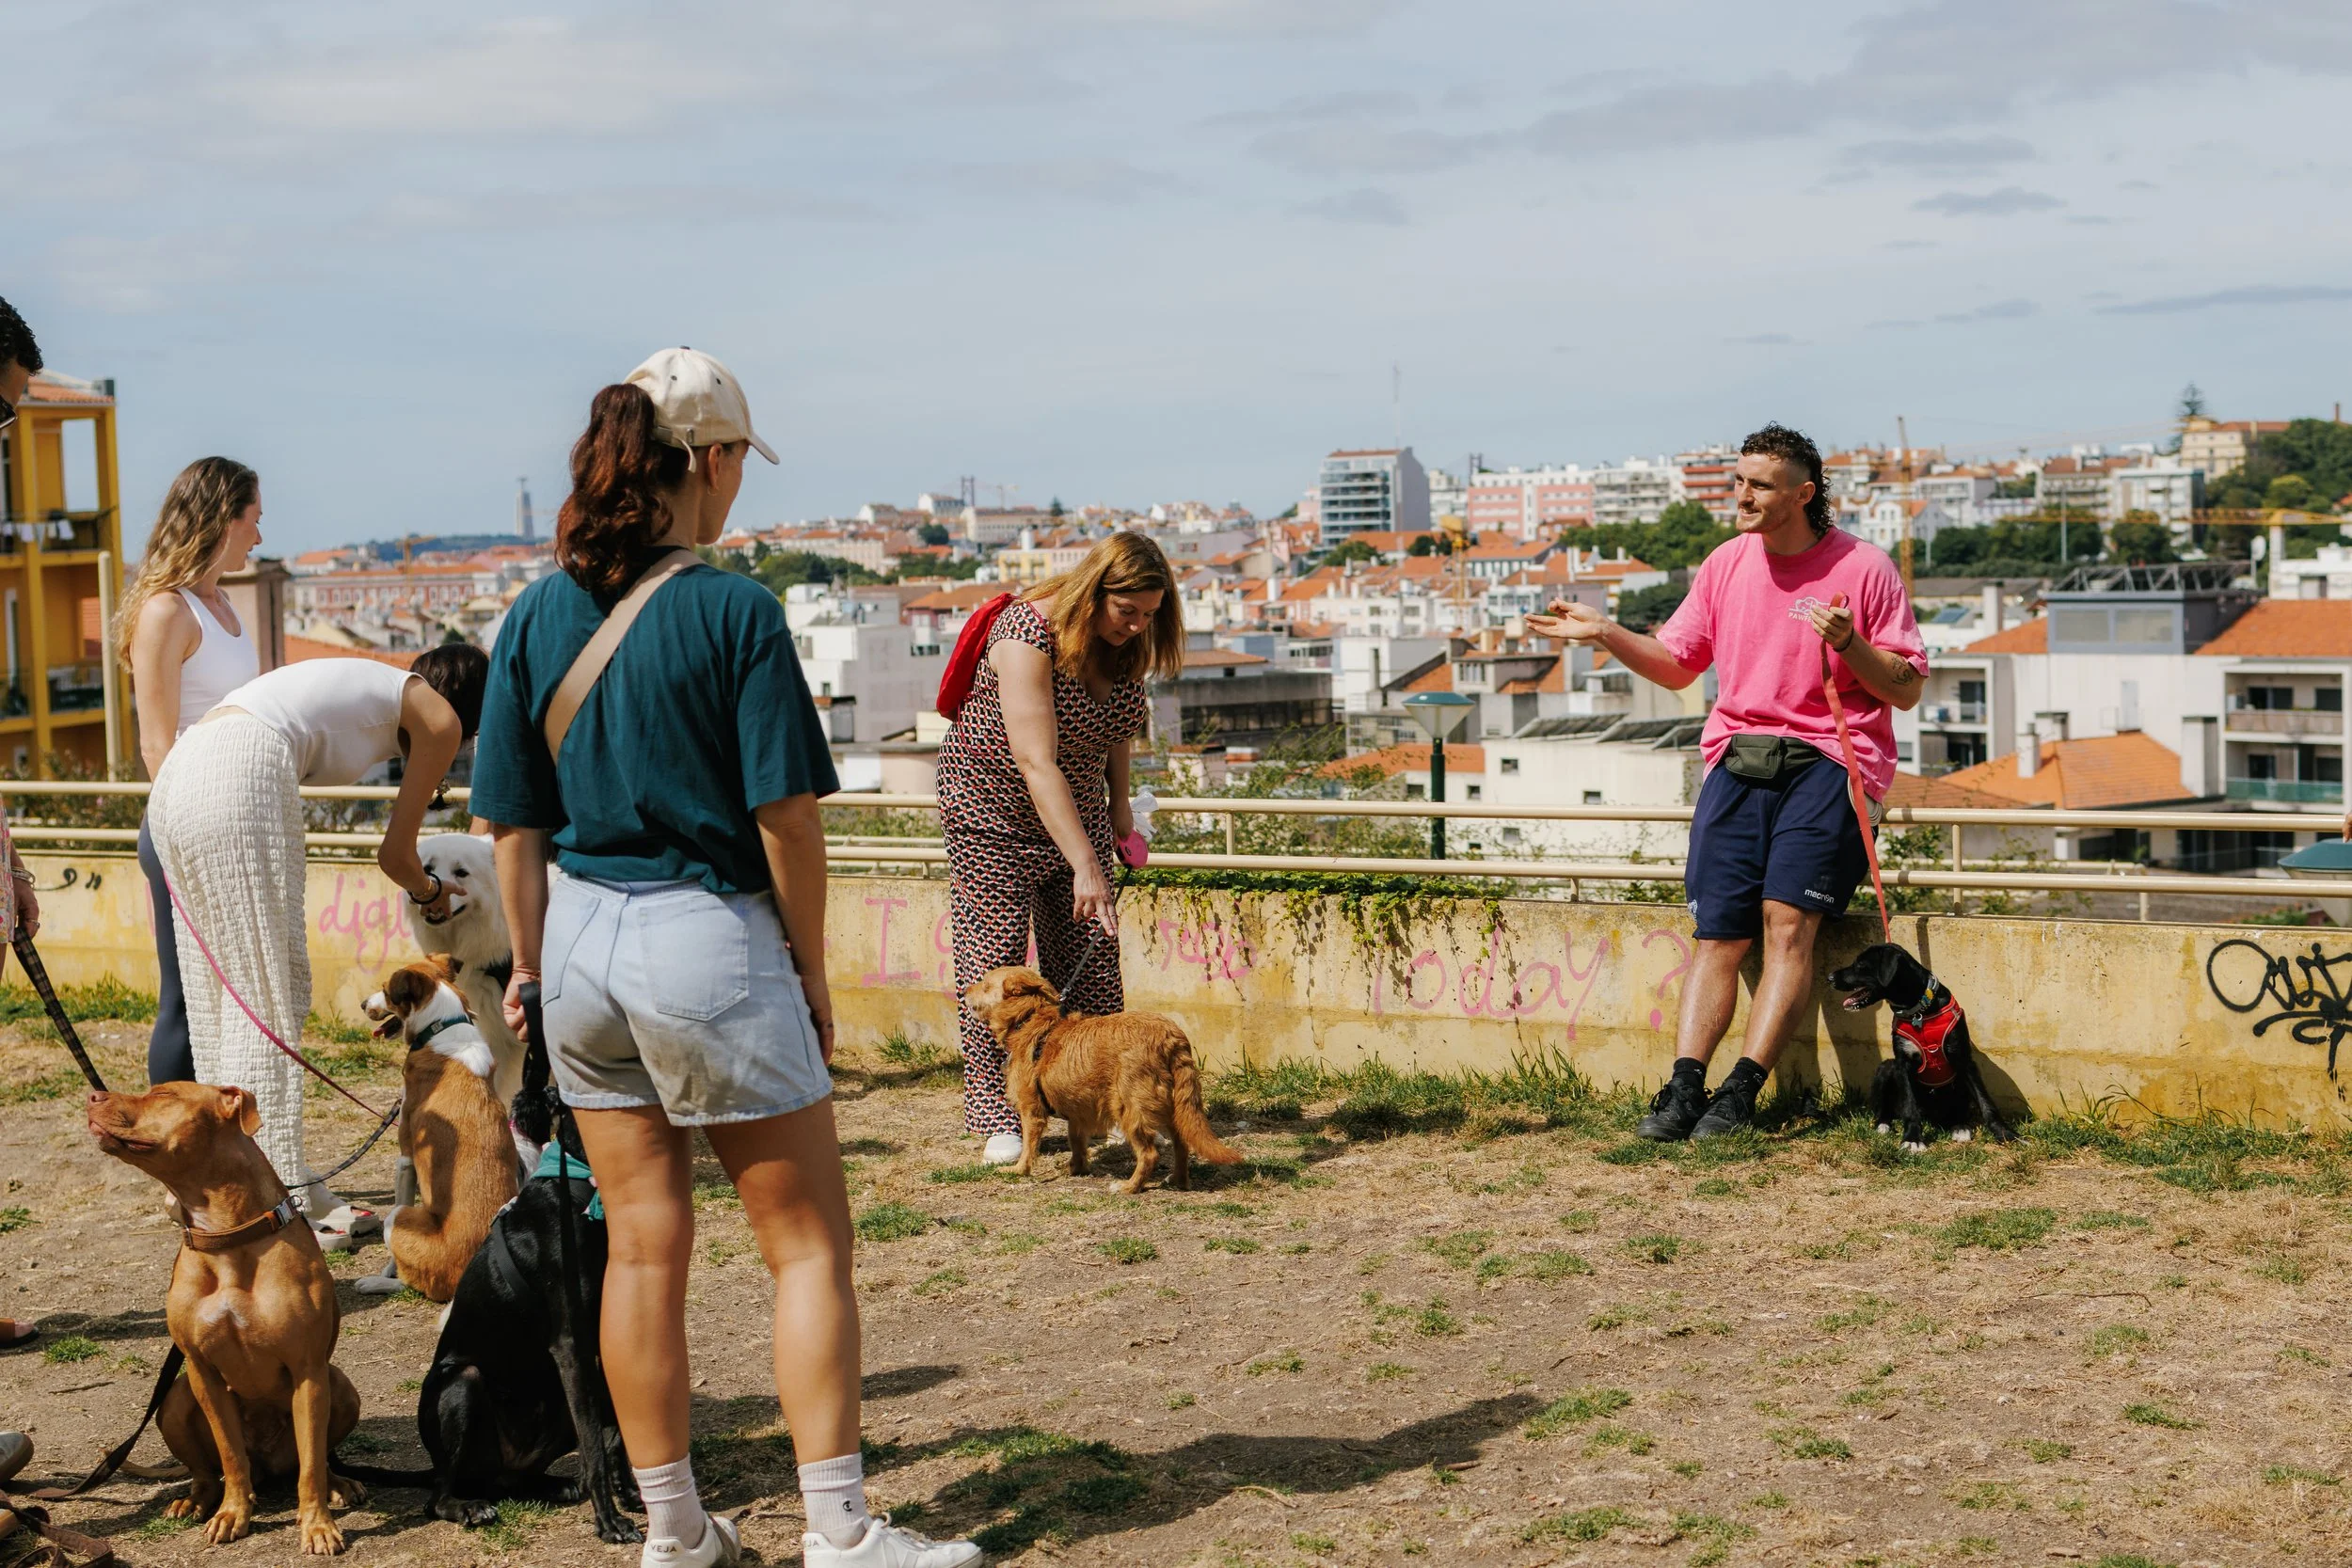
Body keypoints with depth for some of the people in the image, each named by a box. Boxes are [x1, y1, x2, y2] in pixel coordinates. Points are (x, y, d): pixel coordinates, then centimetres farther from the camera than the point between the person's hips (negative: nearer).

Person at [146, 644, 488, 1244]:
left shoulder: (375, 683, 32)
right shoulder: (440, 717, 12)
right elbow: (395, 853, 17)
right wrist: (431, 894, 36)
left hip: (174, 781, 8)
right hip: (241, 780, -8)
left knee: (220, 1002, 12)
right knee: (265, 1001, -4)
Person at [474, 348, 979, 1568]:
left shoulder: (536, 619, 2)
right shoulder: (734, 613, -12)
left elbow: (514, 824, 6)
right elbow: (786, 814, -12)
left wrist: (532, 966, 17)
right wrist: (811, 966, 0)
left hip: (584, 938, 6)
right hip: (710, 935, -6)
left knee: (642, 1244, 13)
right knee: (808, 1240, 5)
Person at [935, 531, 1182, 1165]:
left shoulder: (1124, 641, -7)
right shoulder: (1027, 635, -29)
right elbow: (1037, 763, -34)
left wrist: (1118, 801, 11)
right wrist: (1086, 866, -38)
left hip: (1074, 808, 7)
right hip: (995, 809, -7)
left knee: (1090, 959, 1)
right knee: (995, 957, -8)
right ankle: (995, 1119, -4)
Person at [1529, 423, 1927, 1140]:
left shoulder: (1864, 568, -1)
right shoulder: (1726, 564, 12)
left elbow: (1906, 688, 1)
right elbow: (1678, 664, 19)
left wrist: (1848, 644, -17)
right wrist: (1607, 635, 4)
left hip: (1827, 761, -4)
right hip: (1737, 757, 4)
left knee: (1787, 920, -18)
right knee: (1719, 933, -6)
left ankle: (1741, 1093, -20)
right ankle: (1684, 1087, -14)